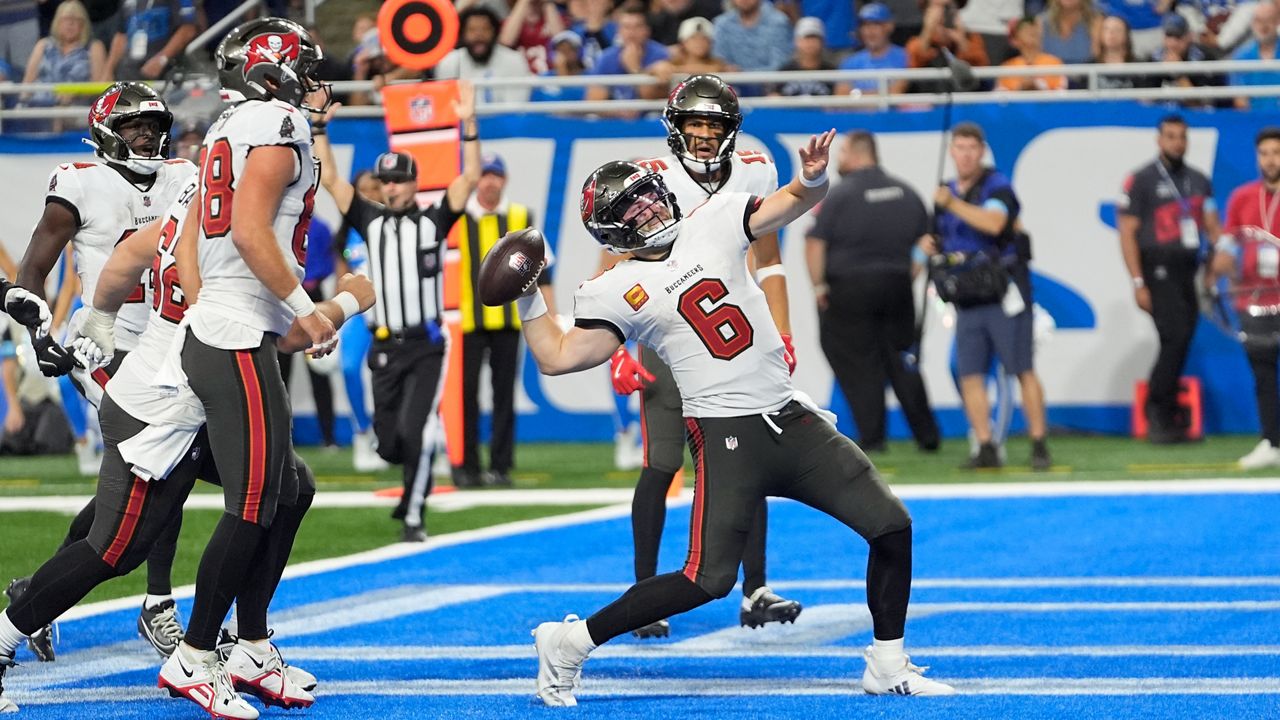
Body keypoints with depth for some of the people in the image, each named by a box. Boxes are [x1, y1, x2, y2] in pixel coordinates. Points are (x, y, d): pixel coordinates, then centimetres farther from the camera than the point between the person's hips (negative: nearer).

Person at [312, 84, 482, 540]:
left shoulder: (433, 221, 4)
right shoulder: (370, 221, 10)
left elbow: (470, 178, -5)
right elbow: (329, 179, 7)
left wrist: (468, 125, -14)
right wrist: (319, 126, -1)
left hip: (426, 346, -3)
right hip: (385, 347, 3)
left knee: (415, 431, -14)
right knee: (388, 441, 4)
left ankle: (413, 517, -4)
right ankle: (420, 477, 36)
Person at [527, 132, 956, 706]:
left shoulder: (712, 224, 8)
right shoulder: (615, 292, -1)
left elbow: (800, 200, 11)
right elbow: (556, 358, -1)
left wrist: (812, 176, -11)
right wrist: (528, 297, -8)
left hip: (792, 420, 5)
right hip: (726, 437, -5)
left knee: (891, 526, 1)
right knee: (708, 580, -15)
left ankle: (888, 668, 15)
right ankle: (568, 642, -2)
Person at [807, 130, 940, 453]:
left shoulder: (840, 195, -10)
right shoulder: (905, 193, 8)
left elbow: (815, 244, -14)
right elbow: (926, 239, 12)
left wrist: (818, 286, -6)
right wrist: (909, 276, 17)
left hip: (849, 290, -5)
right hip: (896, 287, 5)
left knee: (859, 365, 2)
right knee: (902, 362, 12)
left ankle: (872, 437, 0)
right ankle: (927, 435, 12)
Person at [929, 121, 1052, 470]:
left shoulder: (997, 186, -7)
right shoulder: (946, 192, 14)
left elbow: (993, 222, -27)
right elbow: (944, 240, 26)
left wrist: (952, 204, -26)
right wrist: (932, 247, 3)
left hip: (1003, 294, -6)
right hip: (966, 300, 6)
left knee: (1023, 371, -5)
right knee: (970, 375, 0)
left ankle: (1039, 445, -2)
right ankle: (985, 448, 4)